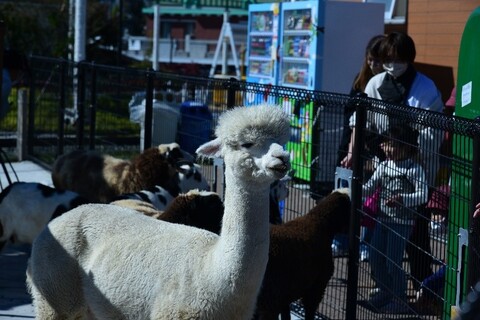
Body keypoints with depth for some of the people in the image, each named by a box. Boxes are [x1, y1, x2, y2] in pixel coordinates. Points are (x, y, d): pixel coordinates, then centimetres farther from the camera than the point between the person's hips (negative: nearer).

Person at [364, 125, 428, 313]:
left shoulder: (415, 169, -12)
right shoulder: (383, 166, 5)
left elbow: (422, 195, -18)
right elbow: (370, 188, 4)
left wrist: (403, 199, -33)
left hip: (402, 222, -6)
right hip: (382, 218, 6)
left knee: (393, 262, -4)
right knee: (376, 258, 12)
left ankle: (399, 299, 12)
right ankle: (385, 292, 31)